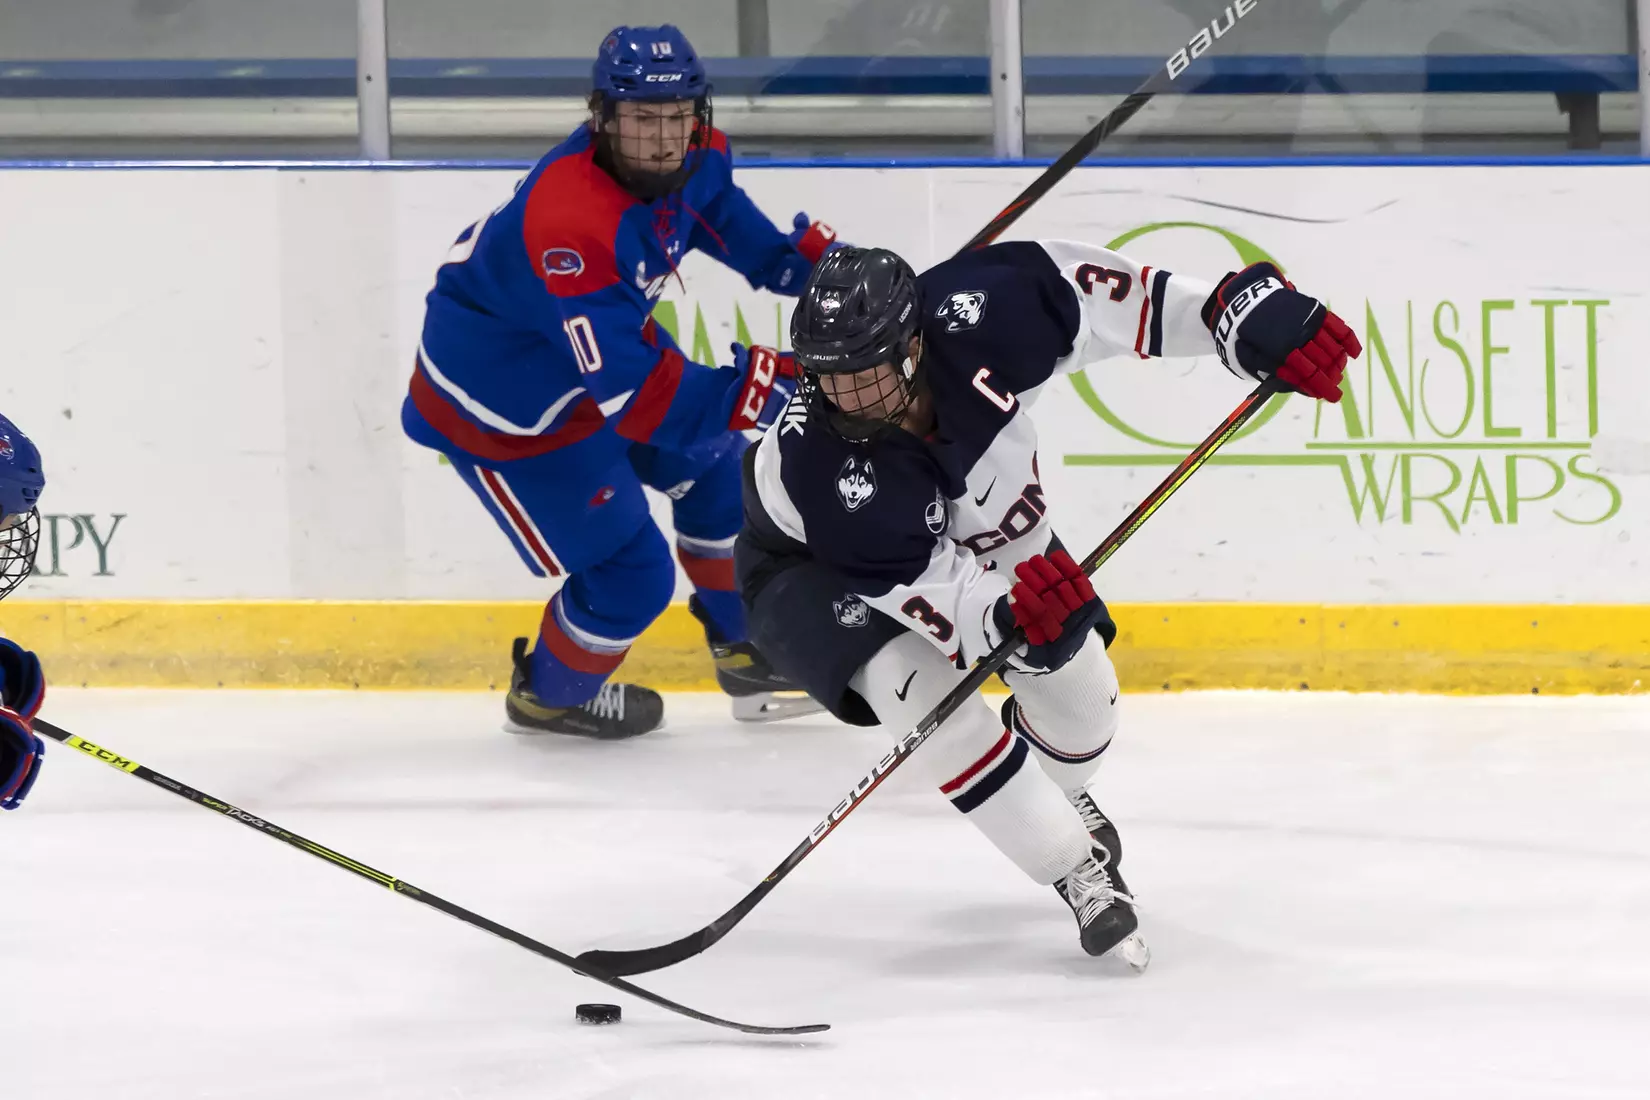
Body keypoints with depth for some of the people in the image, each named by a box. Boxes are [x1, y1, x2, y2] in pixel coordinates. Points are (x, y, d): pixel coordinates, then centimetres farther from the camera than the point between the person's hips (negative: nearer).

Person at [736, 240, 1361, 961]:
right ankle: (1081, 875, -17)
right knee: (916, 681, -31)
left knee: (1079, 690, 4)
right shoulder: (817, 463, -42)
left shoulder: (973, 317, -37)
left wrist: (1250, 318, -28)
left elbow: (1091, 289, -24)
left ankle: (1053, 793, 44)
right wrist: (1012, 621, -58)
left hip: (978, 523, 5)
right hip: (817, 568, -5)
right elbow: (925, 588, -39)